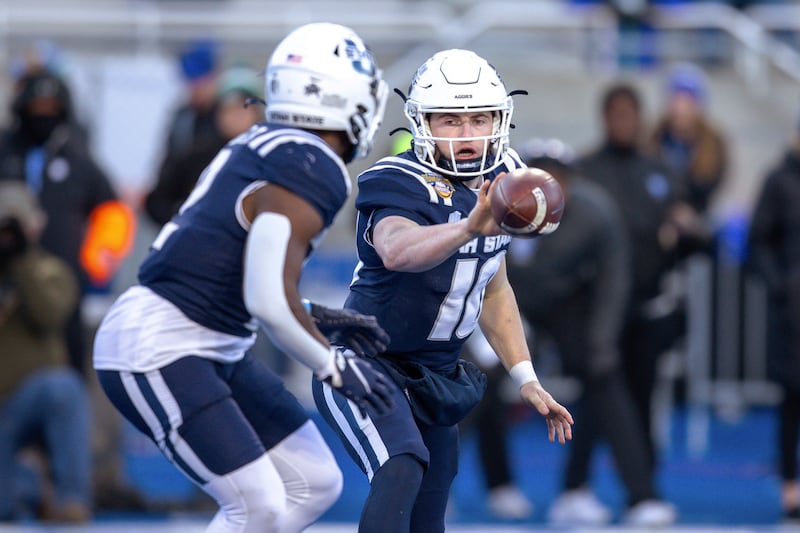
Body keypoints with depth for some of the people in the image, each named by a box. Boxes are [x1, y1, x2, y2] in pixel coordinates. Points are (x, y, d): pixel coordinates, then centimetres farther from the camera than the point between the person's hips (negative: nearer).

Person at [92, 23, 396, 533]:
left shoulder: (263, 148, 11)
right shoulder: (310, 177, -18)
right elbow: (270, 304, -23)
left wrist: (317, 318, 15)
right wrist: (335, 366, -9)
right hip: (159, 353, -10)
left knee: (315, 483, 8)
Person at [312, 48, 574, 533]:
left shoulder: (499, 181, 0)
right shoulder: (402, 187, -23)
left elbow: (494, 289, 14)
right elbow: (397, 251, -49)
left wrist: (527, 380, 12)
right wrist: (469, 227, -65)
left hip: (435, 374, 8)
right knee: (402, 472, -32)